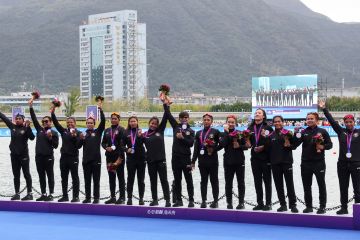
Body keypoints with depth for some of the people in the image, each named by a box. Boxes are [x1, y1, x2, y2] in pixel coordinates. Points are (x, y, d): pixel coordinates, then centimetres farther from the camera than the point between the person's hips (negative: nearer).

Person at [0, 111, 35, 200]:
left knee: (26, 174, -1)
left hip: (24, 155, -5)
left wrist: (28, 127, -31)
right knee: (16, 175, 9)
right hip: (14, 154, 5)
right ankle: (17, 193, 14)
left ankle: (29, 193, 1)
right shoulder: (12, 126, 5)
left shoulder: (25, 128, -8)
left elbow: (32, 137, -22)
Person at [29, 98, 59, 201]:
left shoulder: (54, 133, 0)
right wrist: (31, 107, 4)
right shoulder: (39, 130, 12)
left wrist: (50, 138, -17)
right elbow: (34, 119, 9)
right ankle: (43, 194, 15)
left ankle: (51, 195, 4)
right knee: (41, 177, 9)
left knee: (50, 176, 1)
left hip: (48, 157, -5)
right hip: (39, 157, 5)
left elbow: (55, 145, -4)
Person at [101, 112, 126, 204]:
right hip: (109, 156, 6)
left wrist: (120, 157, -17)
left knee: (120, 177, -1)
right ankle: (112, 197, 14)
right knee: (111, 177, 8)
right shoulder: (107, 130, 14)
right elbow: (103, 142, 15)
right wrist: (106, 148, -8)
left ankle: (122, 197, 2)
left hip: (119, 156, -5)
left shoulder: (121, 130, -4)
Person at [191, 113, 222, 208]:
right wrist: (193, 161, 6)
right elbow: (196, 148, 11)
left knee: (214, 180, 2)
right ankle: (203, 201, 9)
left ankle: (215, 201, 7)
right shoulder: (199, 133, 12)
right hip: (202, 160, 4)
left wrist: (213, 149, -15)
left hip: (213, 160, -4)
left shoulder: (215, 132, 1)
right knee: (203, 181, 6)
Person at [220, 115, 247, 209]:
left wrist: (239, 146, -16)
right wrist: (226, 132, -14)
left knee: (241, 182, 4)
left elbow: (246, 146, 2)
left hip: (239, 161, -1)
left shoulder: (240, 133, 1)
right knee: (228, 183, 4)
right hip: (228, 161, 1)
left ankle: (241, 202, 10)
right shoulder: (224, 134, 3)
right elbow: (222, 144, -17)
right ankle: (229, 202, 11)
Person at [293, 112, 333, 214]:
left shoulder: (322, 131, 0)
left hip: (319, 162, -3)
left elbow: (330, 144, 2)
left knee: (321, 185, 4)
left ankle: (322, 206, 11)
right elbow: (295, 145, 0)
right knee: (306, 186, 8)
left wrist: (322, 146, -17)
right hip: (306, 163, 3)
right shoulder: (304, 132, 7)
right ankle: (308, 206, 18)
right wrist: (296, 134, -14)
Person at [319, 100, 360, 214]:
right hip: (342, 164, 3)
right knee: (343, 188, 9)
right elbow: (332, 121, 3)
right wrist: (324, 109, -2)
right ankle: (344, 208, 17)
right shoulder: (341, 132, 6)